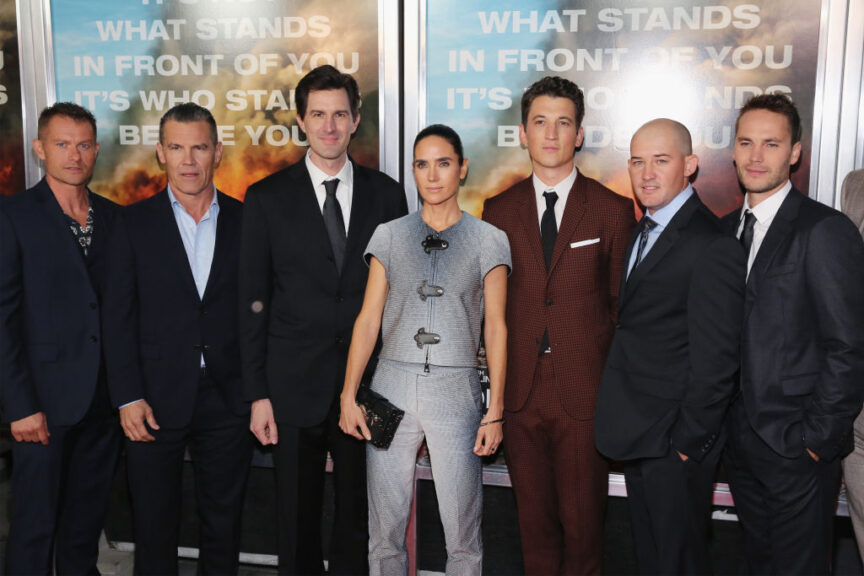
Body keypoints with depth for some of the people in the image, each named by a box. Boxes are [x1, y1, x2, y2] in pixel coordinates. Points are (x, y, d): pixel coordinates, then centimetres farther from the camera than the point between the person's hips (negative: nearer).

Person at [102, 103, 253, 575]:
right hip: (155, 399, 0)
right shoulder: (135, 224, 1)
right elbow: (119, 316, -2)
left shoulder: (245, 221, 3)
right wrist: (127, 398, -8)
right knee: (154, 526, 12)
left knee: (223, 523, 14)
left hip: (228, 399, 1)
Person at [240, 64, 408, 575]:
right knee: (298, 522, 12)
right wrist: (258, 394, -4)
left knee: (359, 516, 13)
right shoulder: (268, 198, 0)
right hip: (295, 387, -1)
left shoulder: (387, 193, 4)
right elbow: (254, 302, 0)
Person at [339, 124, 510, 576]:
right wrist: (349, 395, 2)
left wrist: (496, 410, -1)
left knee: (462, 534, 3)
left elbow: (495, 328, 3)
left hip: (456, 389, -1)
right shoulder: (389, 236, 8)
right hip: (392, 387, 2)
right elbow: (368, 320, 7)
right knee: (385, 530, 8)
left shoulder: (488, 241, 4)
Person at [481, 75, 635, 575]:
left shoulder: (614, 210, 0)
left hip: (585, 396, -2)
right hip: (520, 393, 2)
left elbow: (623, 303, 3)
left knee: (582, 520, 7)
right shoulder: (499, 210, 7)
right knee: (534, 516, 14)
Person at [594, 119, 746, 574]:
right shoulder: (644, 231, 10)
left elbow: (715, 359, -20)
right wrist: (625, 423, 7)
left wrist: (688, 441, -16)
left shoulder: (712, 246, -20)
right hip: (639, 433, 9)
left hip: (674, 440, -8)